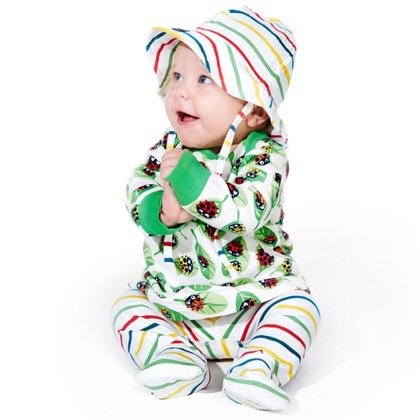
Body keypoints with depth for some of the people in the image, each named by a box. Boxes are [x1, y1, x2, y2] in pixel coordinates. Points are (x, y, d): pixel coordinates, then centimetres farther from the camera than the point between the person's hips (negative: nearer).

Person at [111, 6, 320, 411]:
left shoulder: (264, 156, -19)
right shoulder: (168, 147, -3)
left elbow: (248, 211, -35)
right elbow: (136, 194, -5)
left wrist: (188, 175, -36)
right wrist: (161, 209, -28)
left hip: (252, 296, -4)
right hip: (174, 296, 4)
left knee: (297, 303, -23)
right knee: (127, 304, -5)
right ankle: (175, 354, -19)